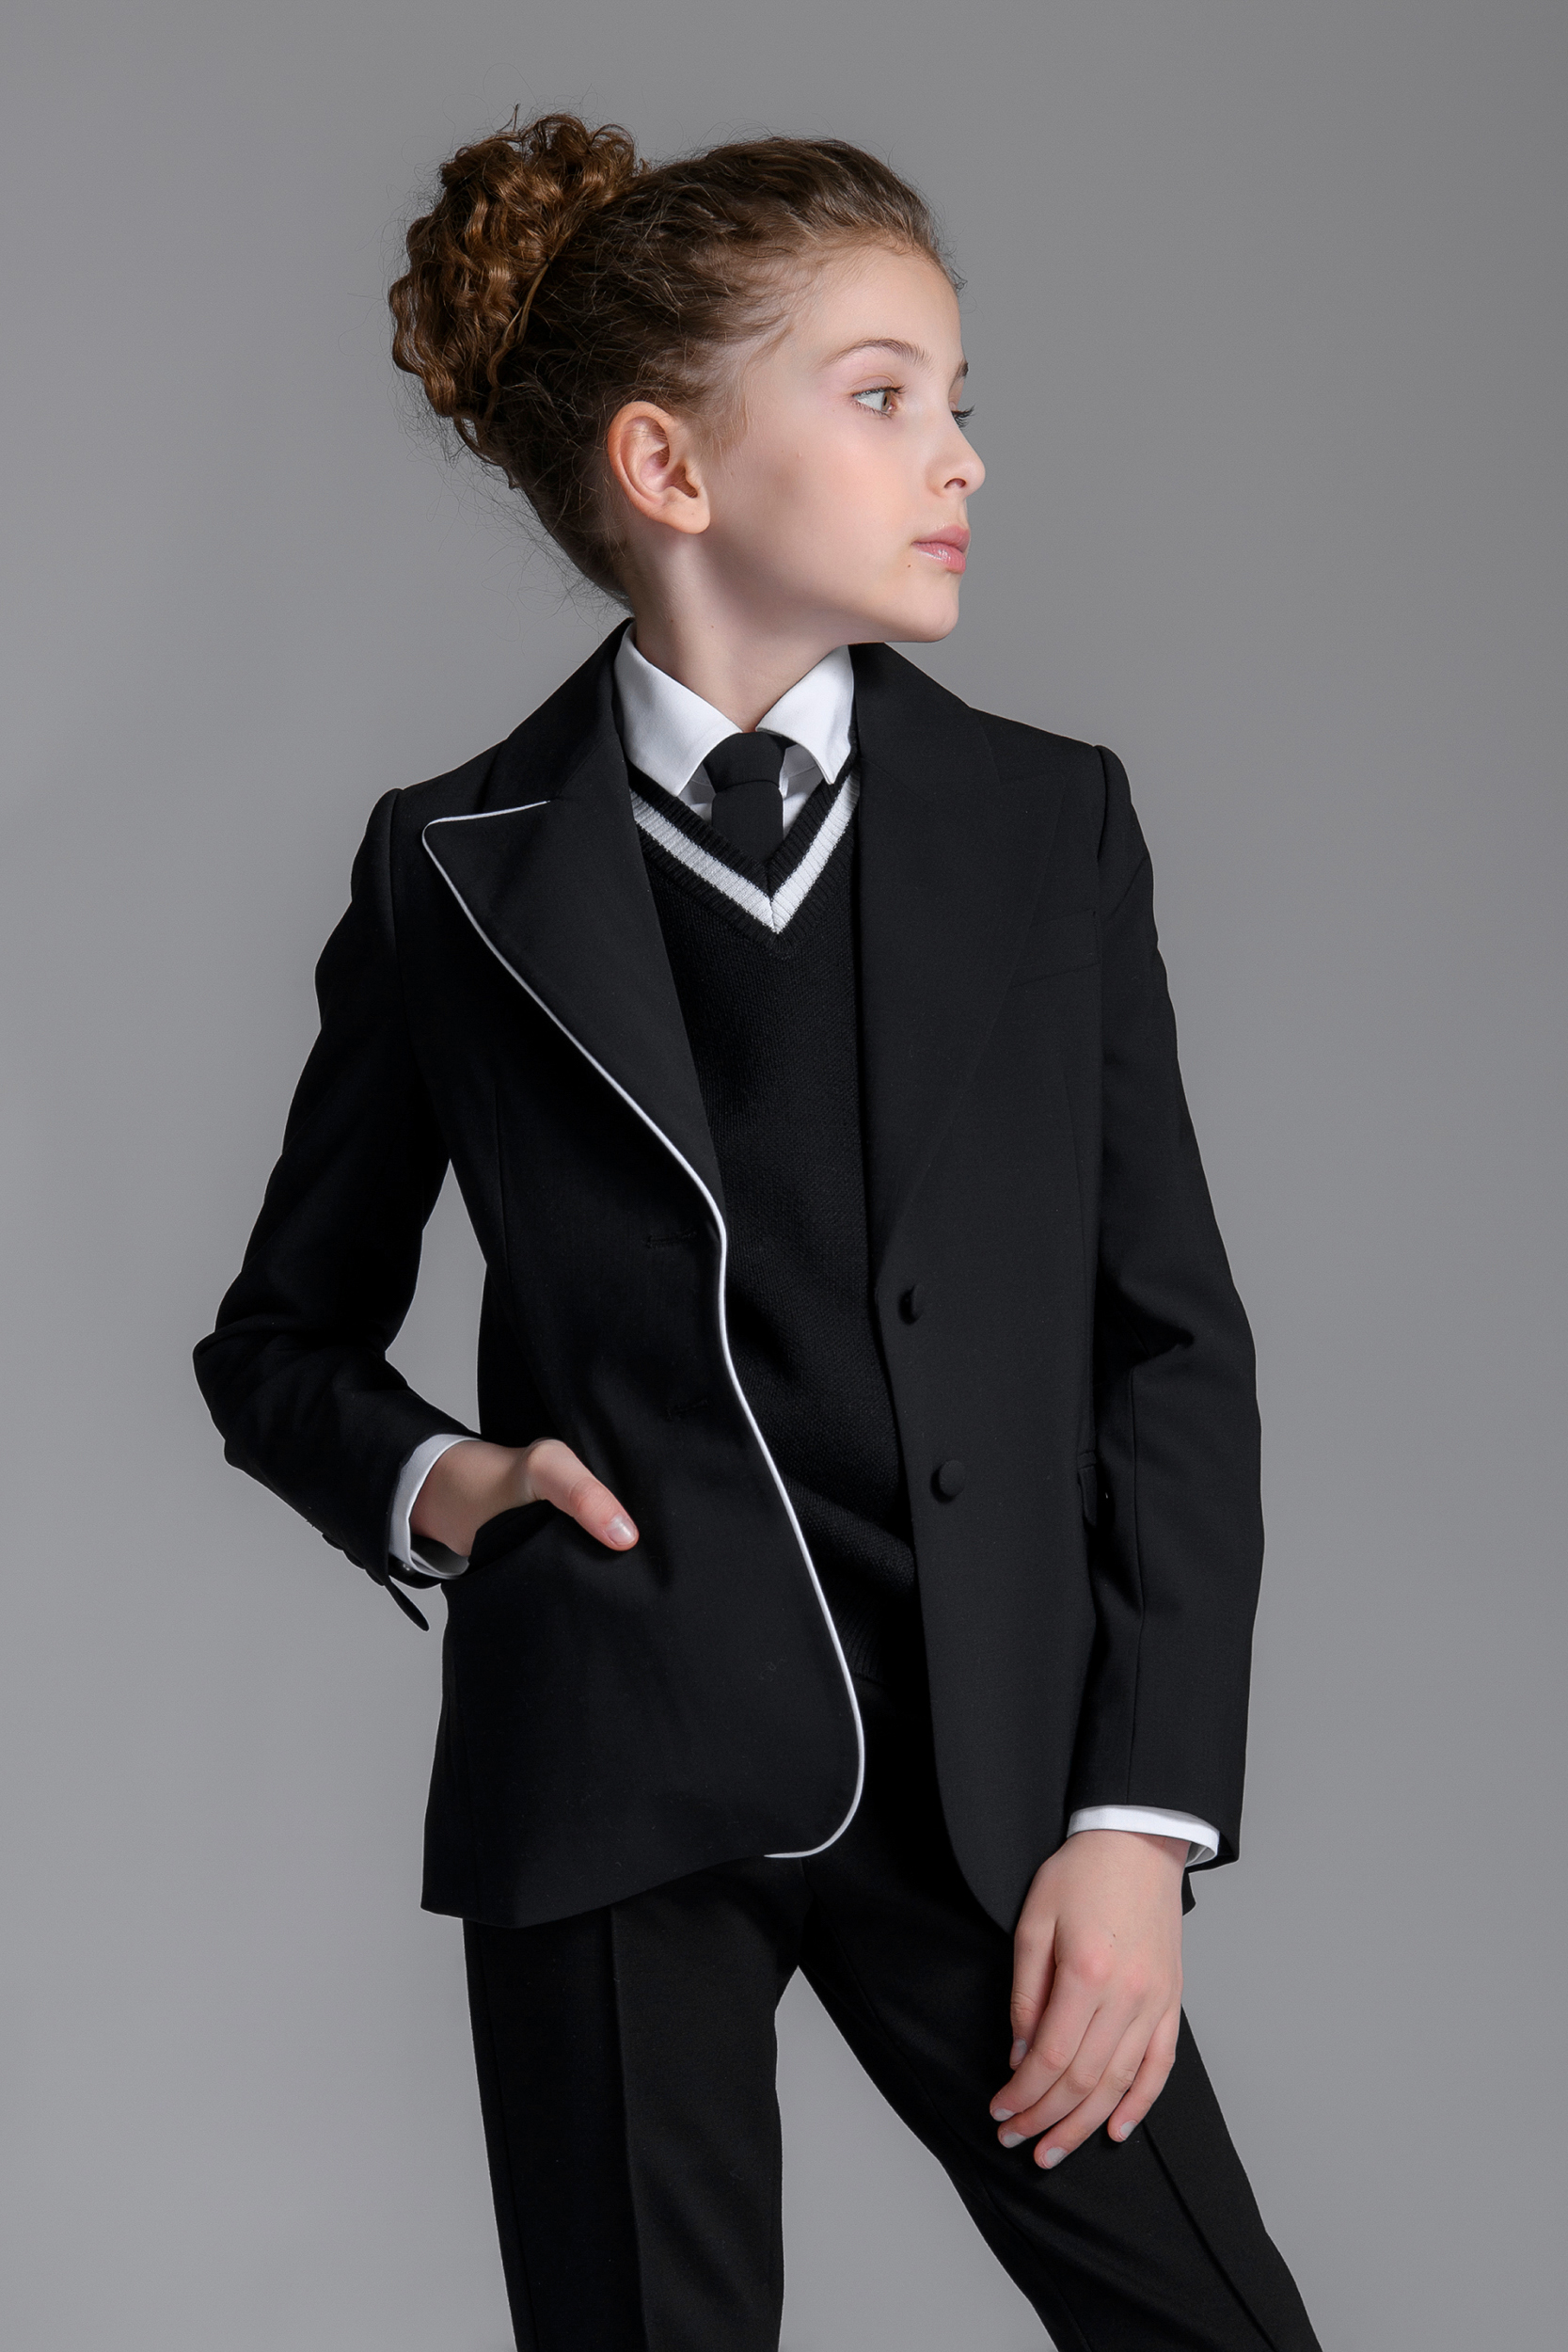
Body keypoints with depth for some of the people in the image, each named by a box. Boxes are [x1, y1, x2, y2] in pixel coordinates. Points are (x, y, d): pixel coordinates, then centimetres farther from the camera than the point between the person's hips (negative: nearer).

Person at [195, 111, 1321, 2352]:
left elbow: (1172, 1341, 4)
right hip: (609, 1781, -1)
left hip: (980, 1774, 2)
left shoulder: (1051, 825, 6)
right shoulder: (460, 870, 3)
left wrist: (1140, 1814, -3)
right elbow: (284, 1340, 14)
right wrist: (428, 1486, -8)